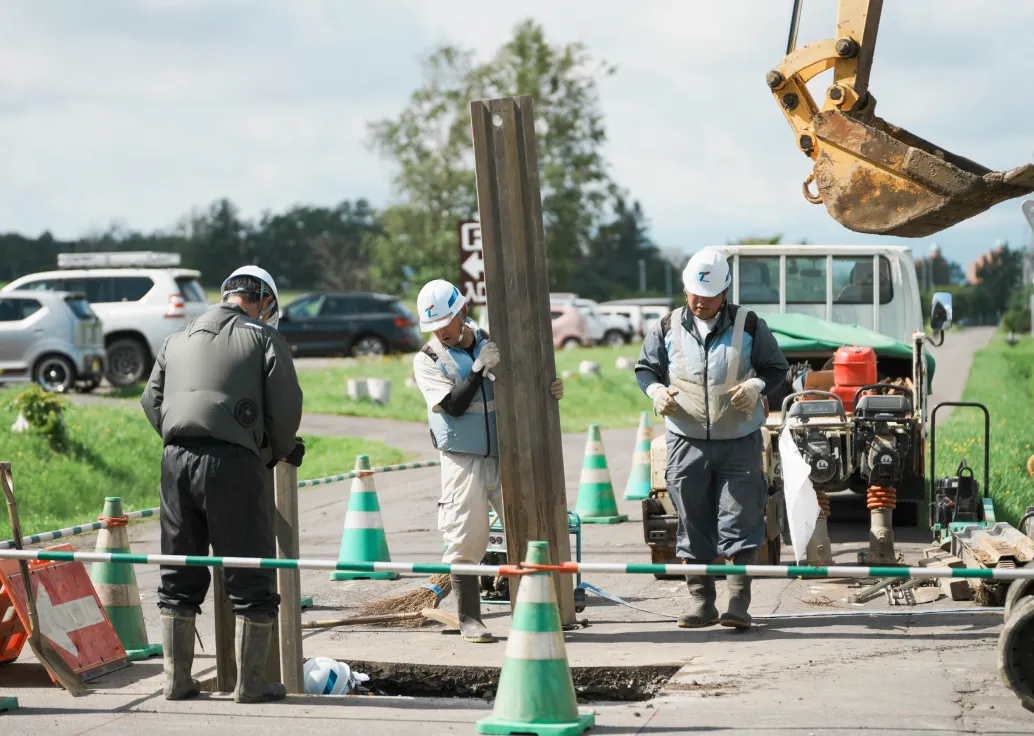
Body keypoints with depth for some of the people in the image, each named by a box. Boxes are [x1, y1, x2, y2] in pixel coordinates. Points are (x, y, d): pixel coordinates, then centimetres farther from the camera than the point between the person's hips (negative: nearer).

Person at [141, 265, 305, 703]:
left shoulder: (178, 339, 20)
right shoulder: (264, 338, 5)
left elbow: (152, 400, 17)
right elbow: (285, 407, -2)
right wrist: (277, 452, 14)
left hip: (177, 458, 5)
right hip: (234, 462, -5)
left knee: (179, 576, 13)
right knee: (251, 577, 4)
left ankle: (176, 679, 16)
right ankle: (250, 682, 6)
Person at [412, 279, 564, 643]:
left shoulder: (492, 343, 8)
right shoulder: (428, 360, -1)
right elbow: (453, 405, -13)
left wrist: (551, 390, -5)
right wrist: (480, 368, -20)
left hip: (504, 457, 3)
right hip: (463, 462, -3)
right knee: (465, 540, -2)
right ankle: (469, 618, 9)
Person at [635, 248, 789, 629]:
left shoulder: (748, 325, 0)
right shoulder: (668, 328, 5)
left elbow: (777, 367, 6)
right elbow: (645, 367, 13)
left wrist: (756, 387, -15)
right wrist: (656, 390, -9)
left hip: (739, 441, -2)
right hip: (687, 440, 2)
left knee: (740, 522, -5)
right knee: (693, 523, 4)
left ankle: (738, 602, -3)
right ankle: (700, 602, 12)